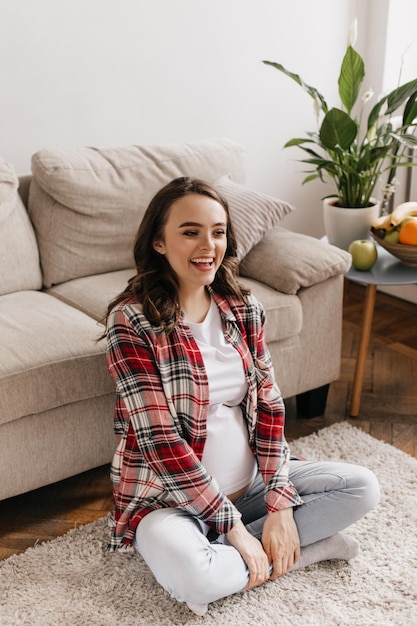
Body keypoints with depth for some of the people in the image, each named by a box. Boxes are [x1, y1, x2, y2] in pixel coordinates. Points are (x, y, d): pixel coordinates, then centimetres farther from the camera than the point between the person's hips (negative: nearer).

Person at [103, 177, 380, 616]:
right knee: (190, 576, -36)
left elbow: (269, 405, 0)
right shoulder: (132, 321, -17)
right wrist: (234, 528, -20)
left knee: (363, 488, -4)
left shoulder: (243, 309, 0)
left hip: (249, 481, 6)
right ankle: (309, 546, -7)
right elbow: (159, 439, -21)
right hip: (169, 495, -6)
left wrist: (280, 505, -11)